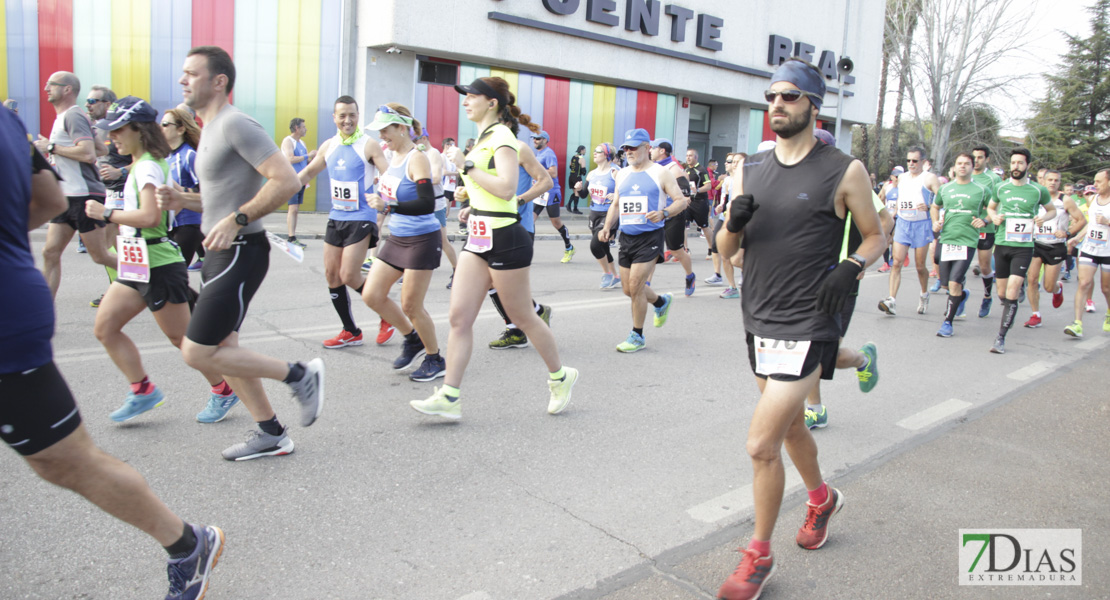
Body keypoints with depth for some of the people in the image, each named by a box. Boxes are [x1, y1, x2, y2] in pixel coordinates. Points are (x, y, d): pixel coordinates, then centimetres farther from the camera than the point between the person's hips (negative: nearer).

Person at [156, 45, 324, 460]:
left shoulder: (235, 124, -14)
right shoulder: (211, 130, 17)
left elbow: (286, 180, -24)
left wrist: (237, 219, -24)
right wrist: (182, 201, 9)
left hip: (240, 253, -10)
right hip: (221, 253, 10)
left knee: (197, 354, -9)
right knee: (222, 349, 14)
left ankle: (299, 375, 3)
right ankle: (270, 434, 24)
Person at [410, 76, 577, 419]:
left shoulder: (501, 136, -12)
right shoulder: (484, 138, 16)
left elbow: (506, 188, -25)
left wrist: (467, 166, -20)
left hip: (504, 240, -9)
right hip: (479, 240, 9)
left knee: (522, 317, 4)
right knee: (459, 317, 1)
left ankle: (560, 377, 25)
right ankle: (449, 397, 3)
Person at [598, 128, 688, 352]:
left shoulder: (661, 173, -3)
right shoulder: (622, 174, 13)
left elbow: (681, 200, -6)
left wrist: (663, 213, -25)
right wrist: (607, 227, 6)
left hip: (650, 236, -6)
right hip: (626, 236, 6)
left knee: (635, 287, -11)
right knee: (628, 289, 10)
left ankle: (637, 336, 6)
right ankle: (661, 302, 40)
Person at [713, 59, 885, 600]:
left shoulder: (844, 171, -5)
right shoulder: (751, 170, 8)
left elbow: (874, 236, 5)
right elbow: (724, 250, 9)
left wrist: (851, 267, -15)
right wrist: (735, 223, -13)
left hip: (805, 326, -6)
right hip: (759, 319, 6)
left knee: (761, 445, -9)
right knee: (790, 425, 23)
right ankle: (821, 498, 51)